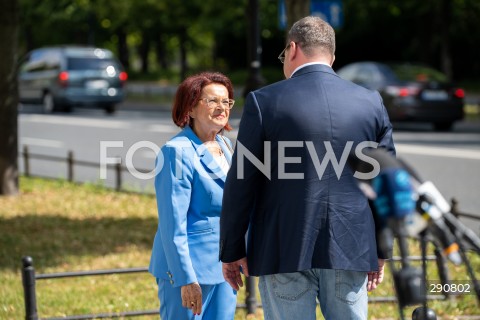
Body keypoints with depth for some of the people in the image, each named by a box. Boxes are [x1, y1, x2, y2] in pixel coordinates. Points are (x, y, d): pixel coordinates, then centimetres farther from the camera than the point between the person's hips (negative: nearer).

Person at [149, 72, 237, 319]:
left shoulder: (224, 145, 11)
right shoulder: (177, 152, -14)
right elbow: (173, 223, -17)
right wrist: (186, 278, -20)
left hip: (223, 267, 8)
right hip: (190, 265, -8)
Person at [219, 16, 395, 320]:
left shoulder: (264, 101, -4)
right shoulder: (371, 102, 5)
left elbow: (241, 183, -3)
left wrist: (232, 251, 5)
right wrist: (381, 251, 18)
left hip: (285, 251, -2)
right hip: (352, 249, 3)